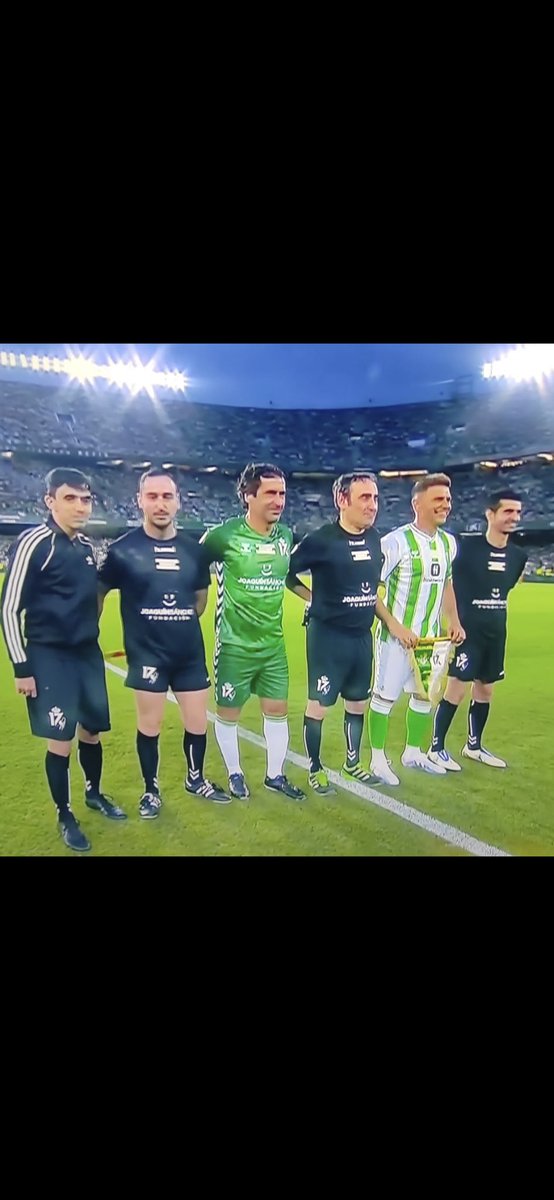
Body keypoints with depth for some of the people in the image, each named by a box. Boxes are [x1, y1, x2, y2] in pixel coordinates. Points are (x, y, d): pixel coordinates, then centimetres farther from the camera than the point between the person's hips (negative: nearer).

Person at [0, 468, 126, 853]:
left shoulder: (87, 546, 6)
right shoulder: (33, 543, -14)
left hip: (88, 653, 6)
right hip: (49, 656, -6)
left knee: (92, 730, 15)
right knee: (61, 739, 0)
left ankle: (94, 794, 38)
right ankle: (65, 816, 19)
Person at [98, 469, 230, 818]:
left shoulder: (193, 548, 3)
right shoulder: (123, 549, -8)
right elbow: (98, 593, 2)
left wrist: (184, 623, 11)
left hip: (190, 652, 4)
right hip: (147, 653, -3)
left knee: (198, 723, 13)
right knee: (150, 725, 8)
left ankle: (195, 779, 37)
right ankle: (152, 790, 29)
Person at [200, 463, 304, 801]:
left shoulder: (286, 536, 1)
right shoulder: (224, 535, -16)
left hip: (274, 644, 5)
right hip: (235, 645, -5)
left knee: (278, 709, 13)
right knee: (229, 712, 10)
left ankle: (275, 774, 30)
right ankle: (235, 773, 32)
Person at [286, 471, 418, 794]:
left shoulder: (374, 539, 4)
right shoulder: (321, 540, -16)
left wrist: (393, 623, 13)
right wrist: (316, 599, -6)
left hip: (362, 636, 7)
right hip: (328, 636, -6)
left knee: (358, 703, 18)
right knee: (319, 705, 5)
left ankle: (352, 762, 37)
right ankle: (315, 769, 24)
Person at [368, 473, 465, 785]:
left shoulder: (449, 542, 8)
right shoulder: (397, 541, -16)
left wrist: (454, 622, 15)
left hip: (430, 635, 8)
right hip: (397, 635, -7)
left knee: (425, 695, 16)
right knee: (385, 696, 3)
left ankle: (413, 752, 33)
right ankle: (378, 759, 17)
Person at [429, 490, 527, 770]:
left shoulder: (518, 555, 4)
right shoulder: (468, 547, -14)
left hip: (496, 633, 6)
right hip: (468, 631, -6)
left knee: (485, 690, 14)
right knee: (456, 689, -5)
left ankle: (473, 746, 30)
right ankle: (436, 748, 9)